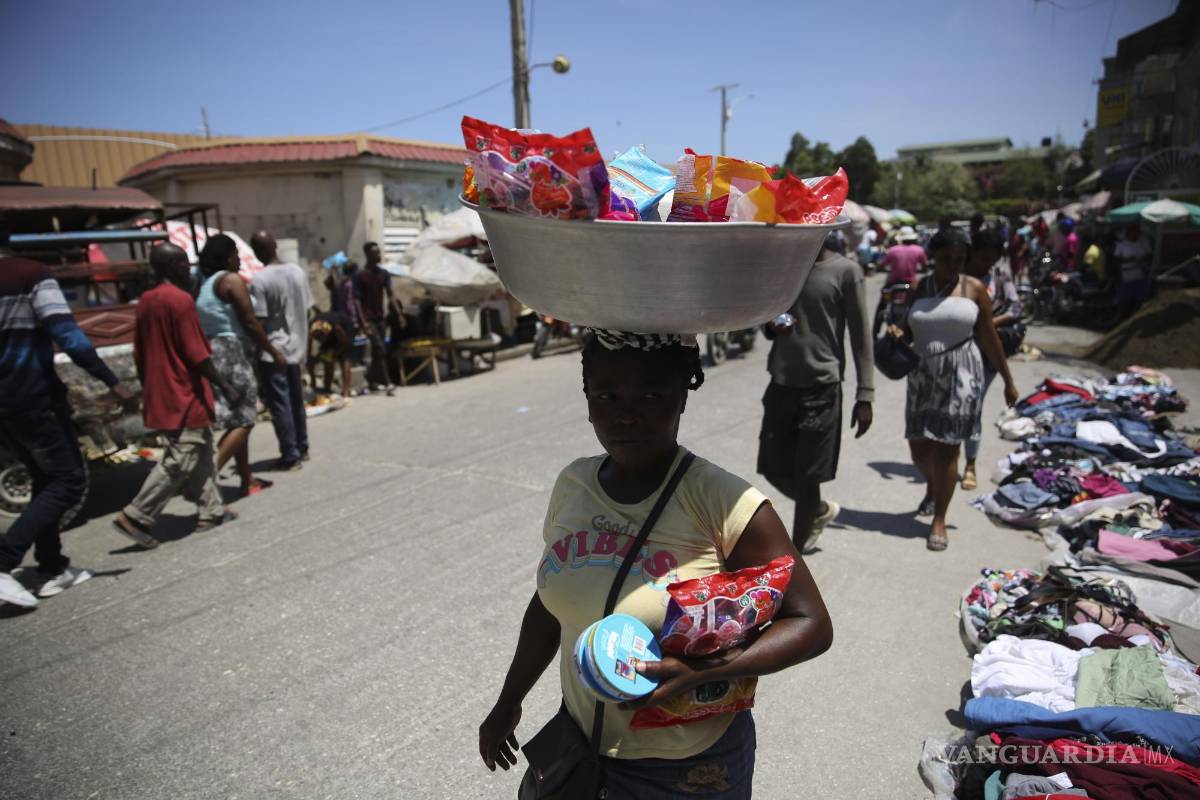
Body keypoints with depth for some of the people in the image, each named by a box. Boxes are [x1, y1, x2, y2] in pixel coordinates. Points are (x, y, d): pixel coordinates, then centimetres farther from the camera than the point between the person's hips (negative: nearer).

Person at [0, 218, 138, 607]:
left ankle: (52, 568, 19)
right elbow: (67, 335, -20)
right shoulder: (32, 274, -9)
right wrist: (113, 382, -22)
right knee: (69, 481, 0)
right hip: (32, 396, -7)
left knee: (46, 480, 17)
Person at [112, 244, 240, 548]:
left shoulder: (145, 301, 10)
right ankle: (136, 516, -1)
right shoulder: (181, 300, -15)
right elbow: (196, 355, -19)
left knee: (201, 453, 17)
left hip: (160, 395, 9)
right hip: (184, 397, -9)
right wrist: (226, 387, -13)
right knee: (179, 462, -2)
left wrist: (149, 390, 24)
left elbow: (139, 354, 15)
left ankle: (211, 511, 22)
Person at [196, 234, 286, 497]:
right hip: (232, 352, -9)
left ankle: (247, 480, 21)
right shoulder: (232, 280, -9)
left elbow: (200, 324, 14)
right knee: (243, 421, -6)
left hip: (212, 351, 9)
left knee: (237, 420, 14)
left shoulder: (204, 284, 15)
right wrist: (275, 352, -7)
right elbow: (250, 323, -14)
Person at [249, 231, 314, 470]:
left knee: (280, 404, 0)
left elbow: (259, 321, -16)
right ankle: (302, 447, 27)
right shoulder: (298, 271, 3)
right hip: (296, 346, 7)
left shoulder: (259, 280, -16)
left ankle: (290, 454, 4)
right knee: (296, 400, 17)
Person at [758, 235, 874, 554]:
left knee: (807, 476, 1)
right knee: (773, 469, 9)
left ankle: (796, 551, 19)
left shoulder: (845, 271, -5)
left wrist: (865, 395, -9)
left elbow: (860, 335, -4)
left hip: (821, 386, -5)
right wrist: (772, 325, -5)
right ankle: (822, 510, 37)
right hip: (781, 383, 5)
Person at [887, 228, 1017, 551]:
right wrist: (898, 334, -10)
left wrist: (1008, 381, 6)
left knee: (945, 447, -6)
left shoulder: (973, 289, 2)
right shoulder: (921, 287, 8)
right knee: (918, 446, 7)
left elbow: (989, 338, 5)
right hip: (923, 376, 3)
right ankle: (932, 487, 41)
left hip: (960, 378, -3)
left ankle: (939, 520, 6)